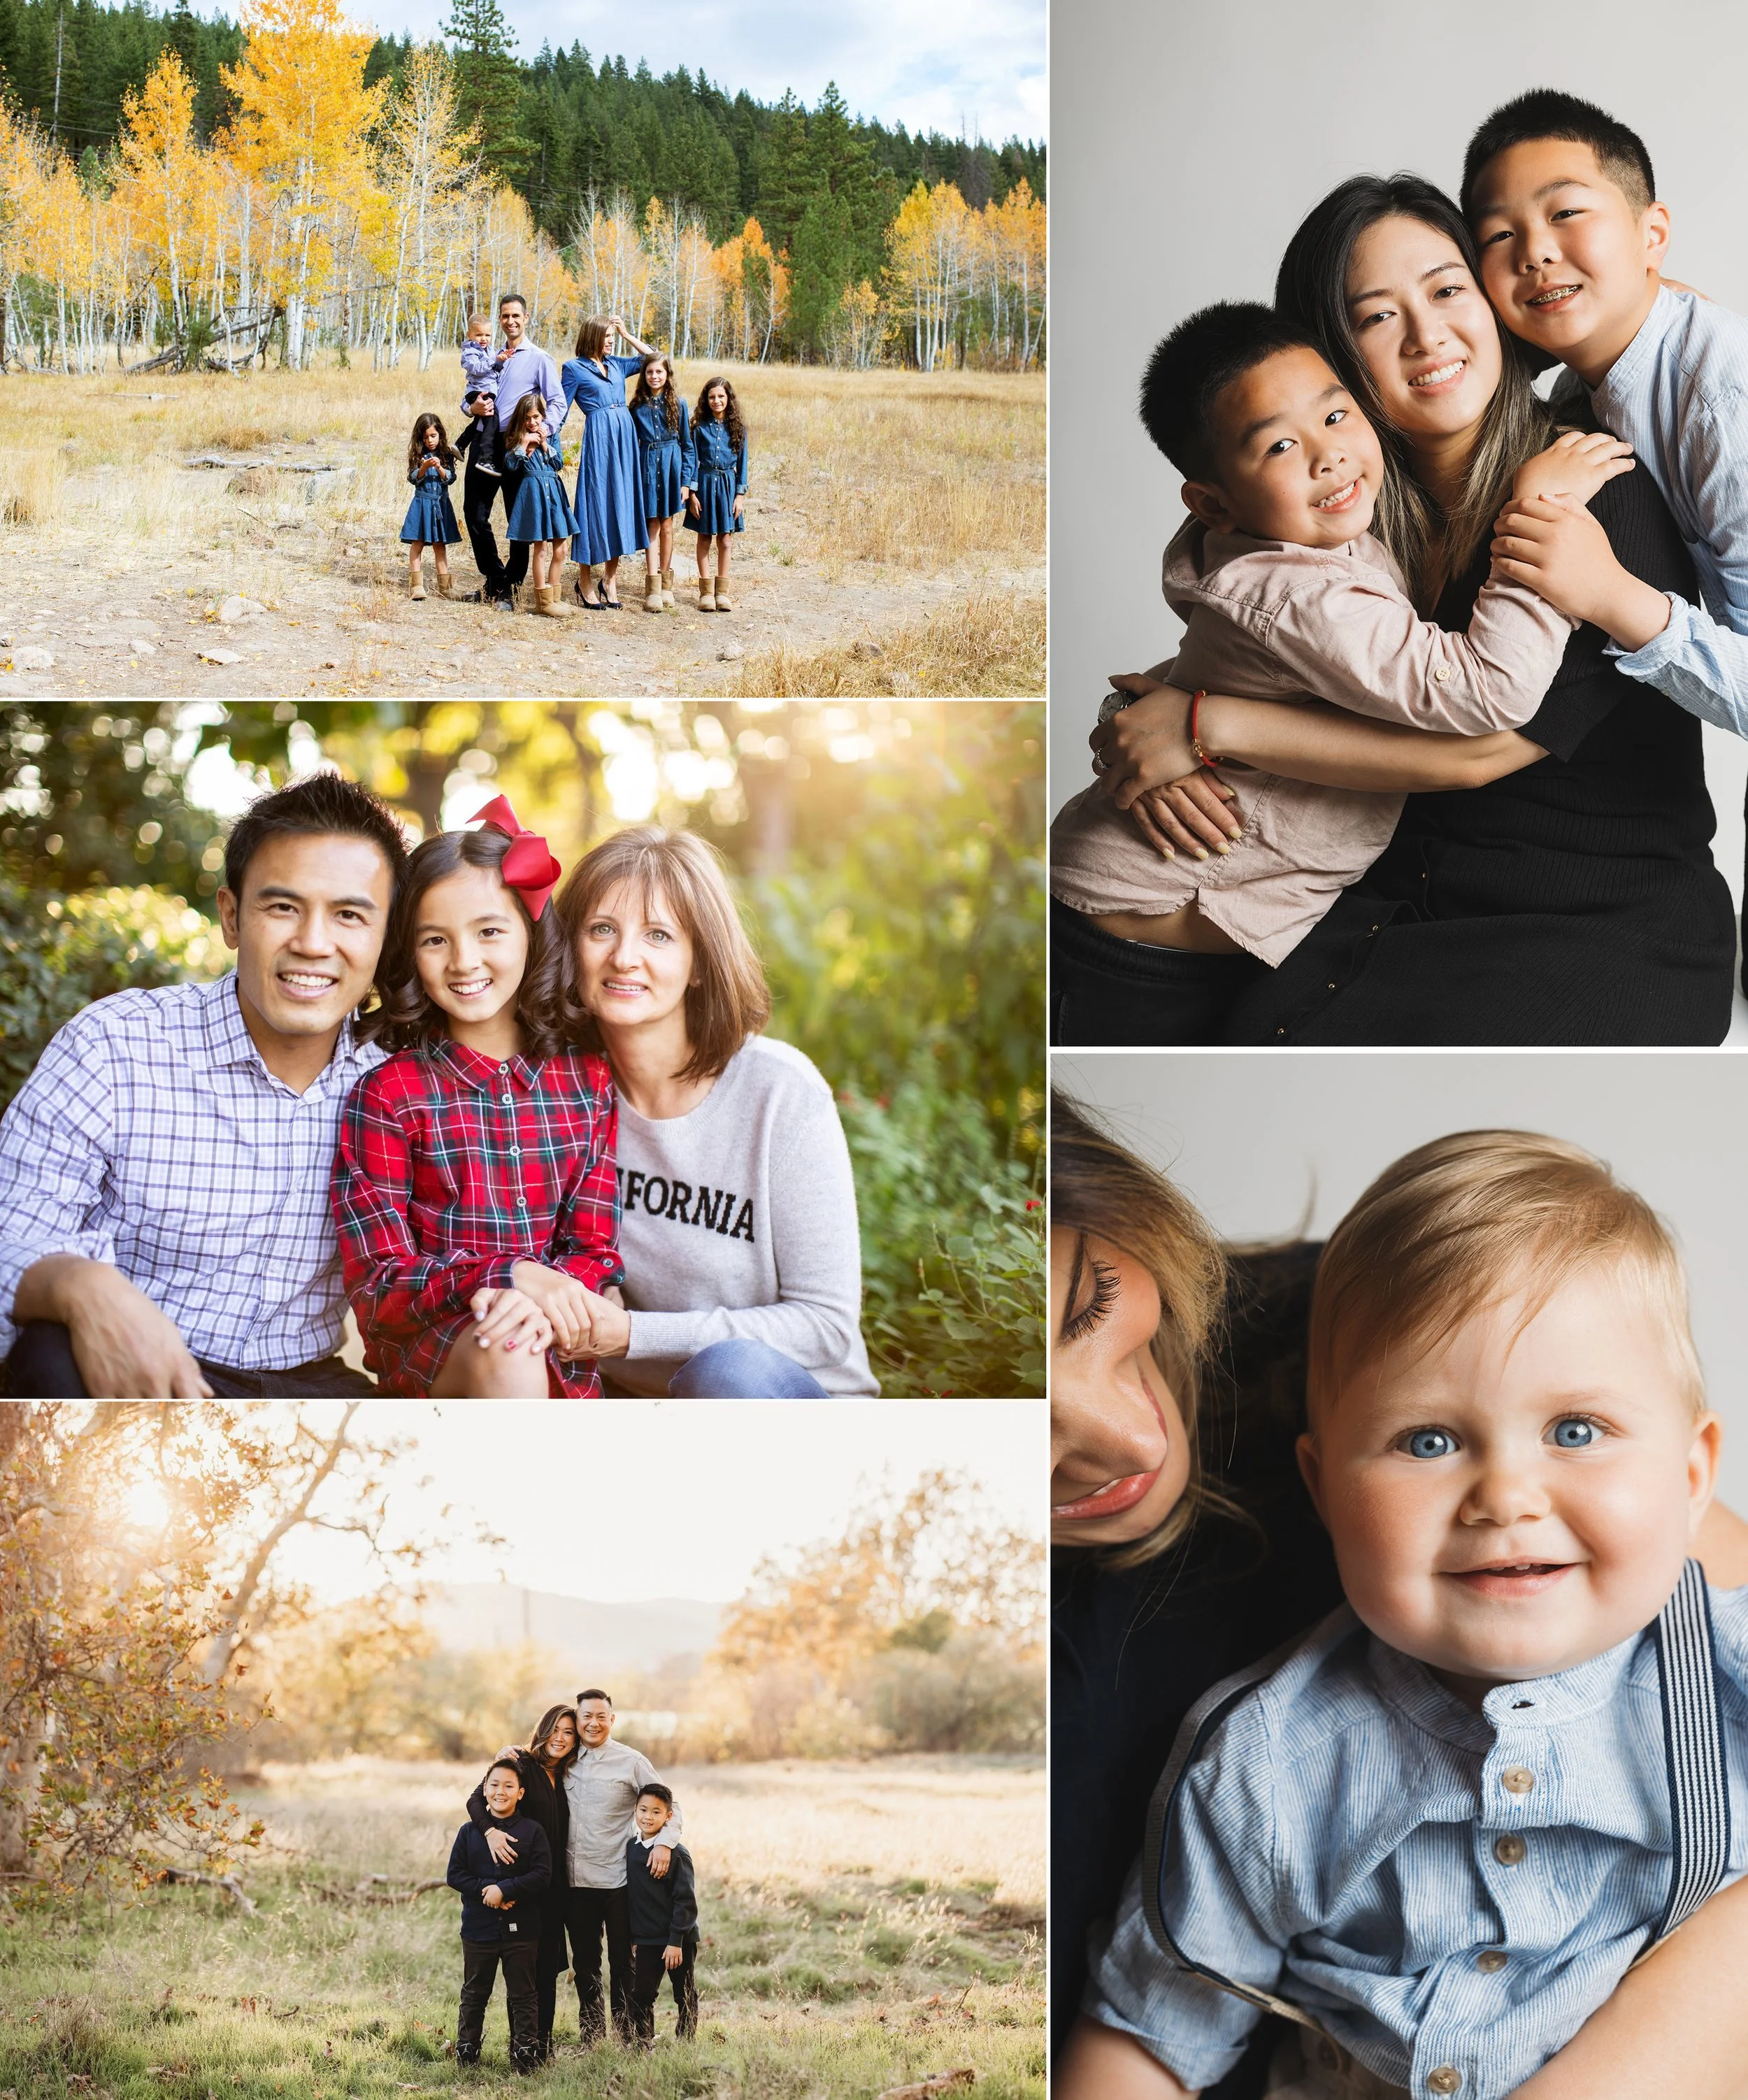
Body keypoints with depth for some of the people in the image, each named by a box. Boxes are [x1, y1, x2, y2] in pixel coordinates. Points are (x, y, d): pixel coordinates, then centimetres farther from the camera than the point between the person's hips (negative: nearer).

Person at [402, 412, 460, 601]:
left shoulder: (447, 454, 2)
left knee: (440, 545, 8)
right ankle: (416, 585, -1)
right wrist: (424, 467, -23)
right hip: (422, 502, -1)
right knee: (418, 543, -3)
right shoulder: (418, 454, 0)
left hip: (441, 503, 1)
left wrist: (439, 468, -19)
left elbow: (451, 479, -3)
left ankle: (444, 586, 10)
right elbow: (413, 478, -6)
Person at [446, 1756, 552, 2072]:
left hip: (521, 1928, -1)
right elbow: (455, 1874, 0)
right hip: (479, 1926, 1)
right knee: (474, 1994, 11)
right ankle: (466, 2051, 22)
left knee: (522, 1996, 6)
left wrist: (504, 1889, -18)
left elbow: (542, 1876, -9)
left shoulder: (532, 1831, -2)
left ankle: (526, 2052, 14)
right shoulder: (470, 1831, 3)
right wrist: (486, 1891, -15)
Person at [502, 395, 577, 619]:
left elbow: (559, 463, 4)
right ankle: (543, 601, 0)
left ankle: (553, 597, 10)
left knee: (560, 548, 1)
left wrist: (545, 444, -6)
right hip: (532, 493, -4)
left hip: (554, 492, 4)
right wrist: (524, 443, -13)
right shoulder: (515, 439, 4)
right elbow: (510, 465, -9)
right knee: (540, 547, -5)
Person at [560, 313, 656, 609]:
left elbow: (651, 357, 25)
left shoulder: (616, 365, 16)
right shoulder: (575, 368, 1)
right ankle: (585, 580, 6)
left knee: (620, 502, 5)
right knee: (595, 503, -4)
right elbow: (561, 410, 3)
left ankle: (611, 579, 11)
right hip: (598, 439, -6)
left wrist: (627, 334, 15)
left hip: (626, 435, 6)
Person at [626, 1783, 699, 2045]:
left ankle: (684, 2044, 18)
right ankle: (643, 2046, 12)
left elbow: (685, 1901, -13)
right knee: (641, 1995, 2)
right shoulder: (631, 1847, 4)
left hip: (679, 1940, -4)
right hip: (647, 1940, 4)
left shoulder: (677, 1853, -13)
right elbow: (630, 1895, 13)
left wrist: (676, 1941, -16)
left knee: (686, 1997, 7)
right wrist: (632, 1937, 12)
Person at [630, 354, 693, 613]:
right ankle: (652, 588, -5)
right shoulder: (637, 406, 4)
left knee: (666, 525, 6)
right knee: (652, 526, -2)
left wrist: (686, 481, -2)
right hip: (646, 465, 0)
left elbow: (687, 445, 4)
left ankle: (666, 584, 17)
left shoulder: (678, 405, 2)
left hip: (671, 465, 0)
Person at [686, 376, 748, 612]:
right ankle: (706, 592, 11)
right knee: (704, 539, 5)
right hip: (705, 483, -1)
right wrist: (693, 493, -7)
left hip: (728, 484, 1)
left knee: (724, 540, 6)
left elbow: (742, 461, 5)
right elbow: (693, 460, -1)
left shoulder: (736, 427, 2)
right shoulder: (700, 426, -2)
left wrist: (740, 494, 0)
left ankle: (722, 592, 12)